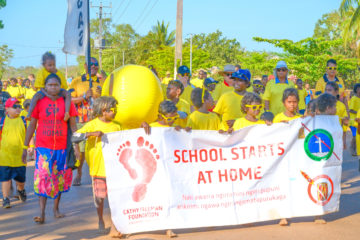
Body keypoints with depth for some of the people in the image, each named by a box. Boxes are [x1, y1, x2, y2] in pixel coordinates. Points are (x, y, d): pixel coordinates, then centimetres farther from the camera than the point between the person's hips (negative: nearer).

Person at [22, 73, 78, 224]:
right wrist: (25, 147, 2)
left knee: (60, 179, 10)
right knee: (42, 178, -9)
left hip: (62, 148, 1)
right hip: (43, 147, -1)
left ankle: (56, 208, 25)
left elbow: (73, 126, 4)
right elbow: (32, 125, 4)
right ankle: (42, 213, -9)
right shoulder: (39, 102, 0)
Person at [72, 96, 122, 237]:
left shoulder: (116, 127, 9)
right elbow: (74, 137, -13)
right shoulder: (92, 125, -4)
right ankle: (101, 221, 33)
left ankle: (114, 227, 3)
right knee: (99, 197, 8)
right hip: (98, 167, -2)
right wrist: (92, 134, -24)